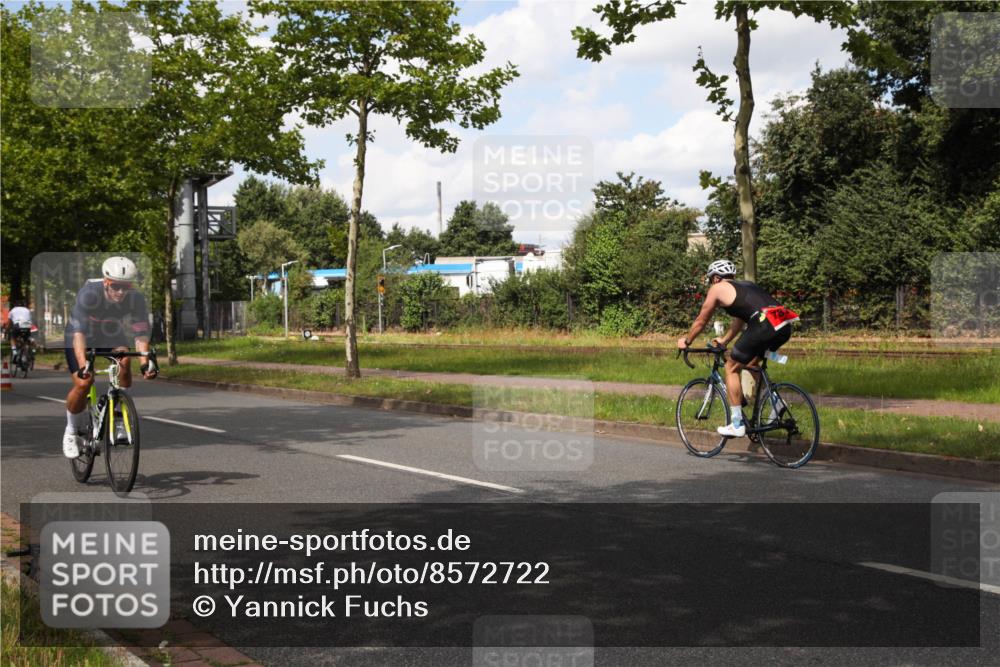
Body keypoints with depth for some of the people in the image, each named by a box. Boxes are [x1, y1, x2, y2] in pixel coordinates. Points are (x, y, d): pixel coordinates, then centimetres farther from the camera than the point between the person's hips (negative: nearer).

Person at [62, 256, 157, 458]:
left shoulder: (136, 299, -27)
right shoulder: (89, 293, -35)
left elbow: (141, 333, -31)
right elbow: (79, 332, -43)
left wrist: (146, 362, -48)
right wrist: (83, 364, -56)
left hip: (112, 335, 2)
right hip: (82, 337, -2)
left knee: (124, 360, -29)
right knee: (83, 383, -20)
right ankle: (72, 431, 7)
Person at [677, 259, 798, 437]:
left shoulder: (718, 288, 14)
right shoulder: (746, 285, 34)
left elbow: (701, 321, 22)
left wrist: (686, 341, 36)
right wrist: (723, 341, 52)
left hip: (764, 325, -7)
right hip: (785, 327, 7)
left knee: (731, 368, 9)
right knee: (750, 362, 31)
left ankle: (737, 425, 7)